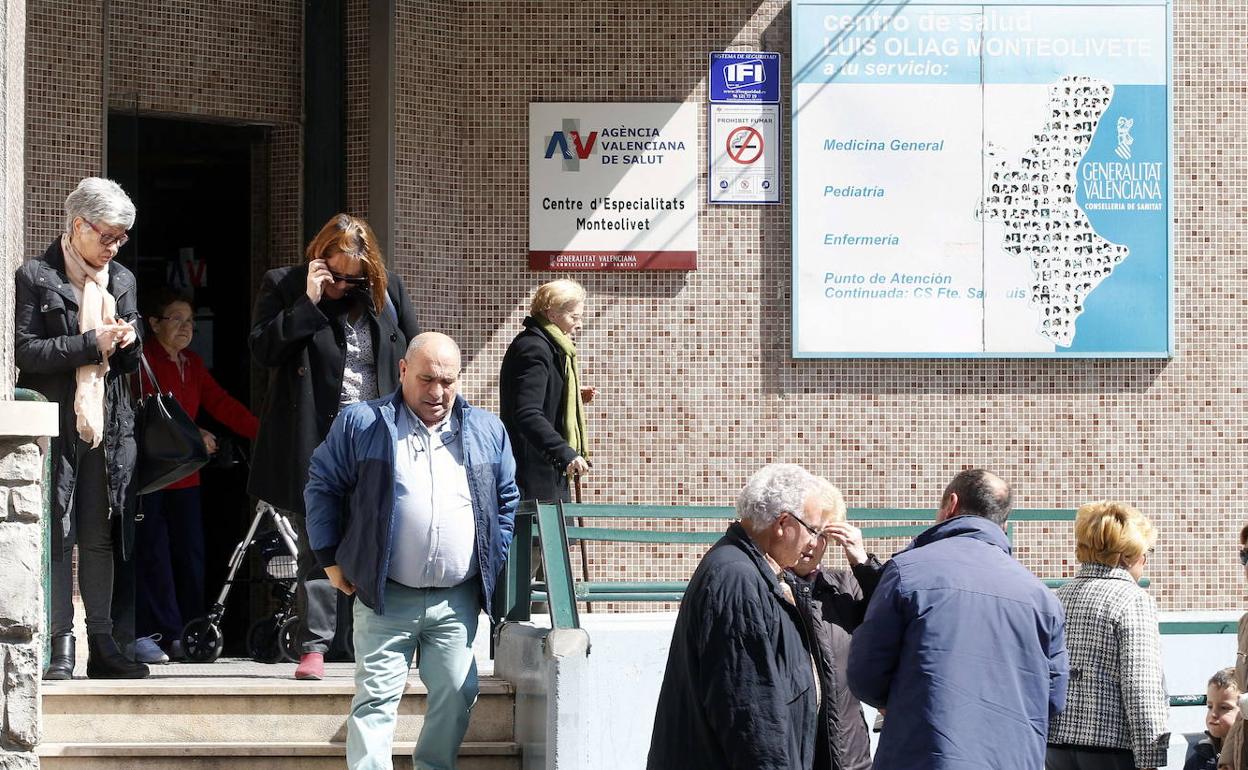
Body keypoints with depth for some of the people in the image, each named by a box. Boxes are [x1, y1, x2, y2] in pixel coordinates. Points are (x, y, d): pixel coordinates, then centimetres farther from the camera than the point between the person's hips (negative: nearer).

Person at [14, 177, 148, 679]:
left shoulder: (122, 281, 15)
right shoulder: (36, 278, -2)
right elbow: (26, 353, -11)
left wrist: (127, 345, -2)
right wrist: (92, 344, -14)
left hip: (108, 429, 5)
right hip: (56, 426, -5)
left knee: (100, 539, 7)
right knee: (56, 538, -4)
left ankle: (102, 645, 9)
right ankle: (60, 647, -2)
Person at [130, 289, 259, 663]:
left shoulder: (193, 365, 17)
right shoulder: (142, 362, -8)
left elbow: (221, 404, 13)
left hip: (185, 475, 8)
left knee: (190, 554, 6)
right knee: (152, 554, -8)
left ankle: (184, 635, 11)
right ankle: (146, 635, -5)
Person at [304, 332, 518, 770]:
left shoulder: (487, 431, 8)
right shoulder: (361, 425, -2)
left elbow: (507, 499, 17)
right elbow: (322, 487, 4)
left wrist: (494, 562, 9)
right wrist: (331, 560, 1)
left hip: (458, 601, 3)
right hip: (385, 599, -3)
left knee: (457, 696, 4)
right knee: (376, 699, -6)